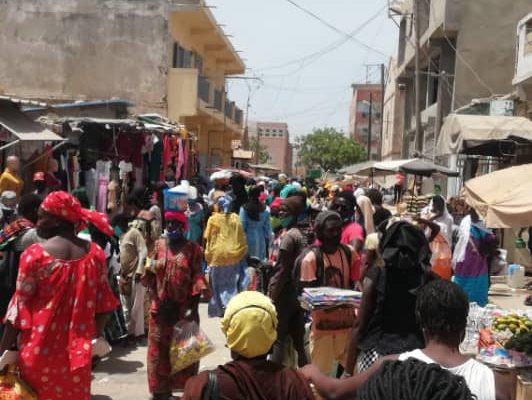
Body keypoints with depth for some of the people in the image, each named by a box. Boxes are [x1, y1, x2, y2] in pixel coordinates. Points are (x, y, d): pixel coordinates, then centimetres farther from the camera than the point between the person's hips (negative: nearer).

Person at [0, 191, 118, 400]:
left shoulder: (35, 254, -13)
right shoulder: (95, 253, 0)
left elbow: (20, 307, -9)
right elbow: (102, 303, 6)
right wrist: (96, 335, 19)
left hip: (40, 349, -3)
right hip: (78, 349, 3)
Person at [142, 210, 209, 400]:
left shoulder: (192, 248, -3)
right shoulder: (159, 245, 5)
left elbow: (197, 279, -7)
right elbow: (150, 274, 7)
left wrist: (192, 307, -13)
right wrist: (153, 298, -4)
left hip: (183, 308, -2)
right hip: (160, 306, 2)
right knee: (159, 349, 6)